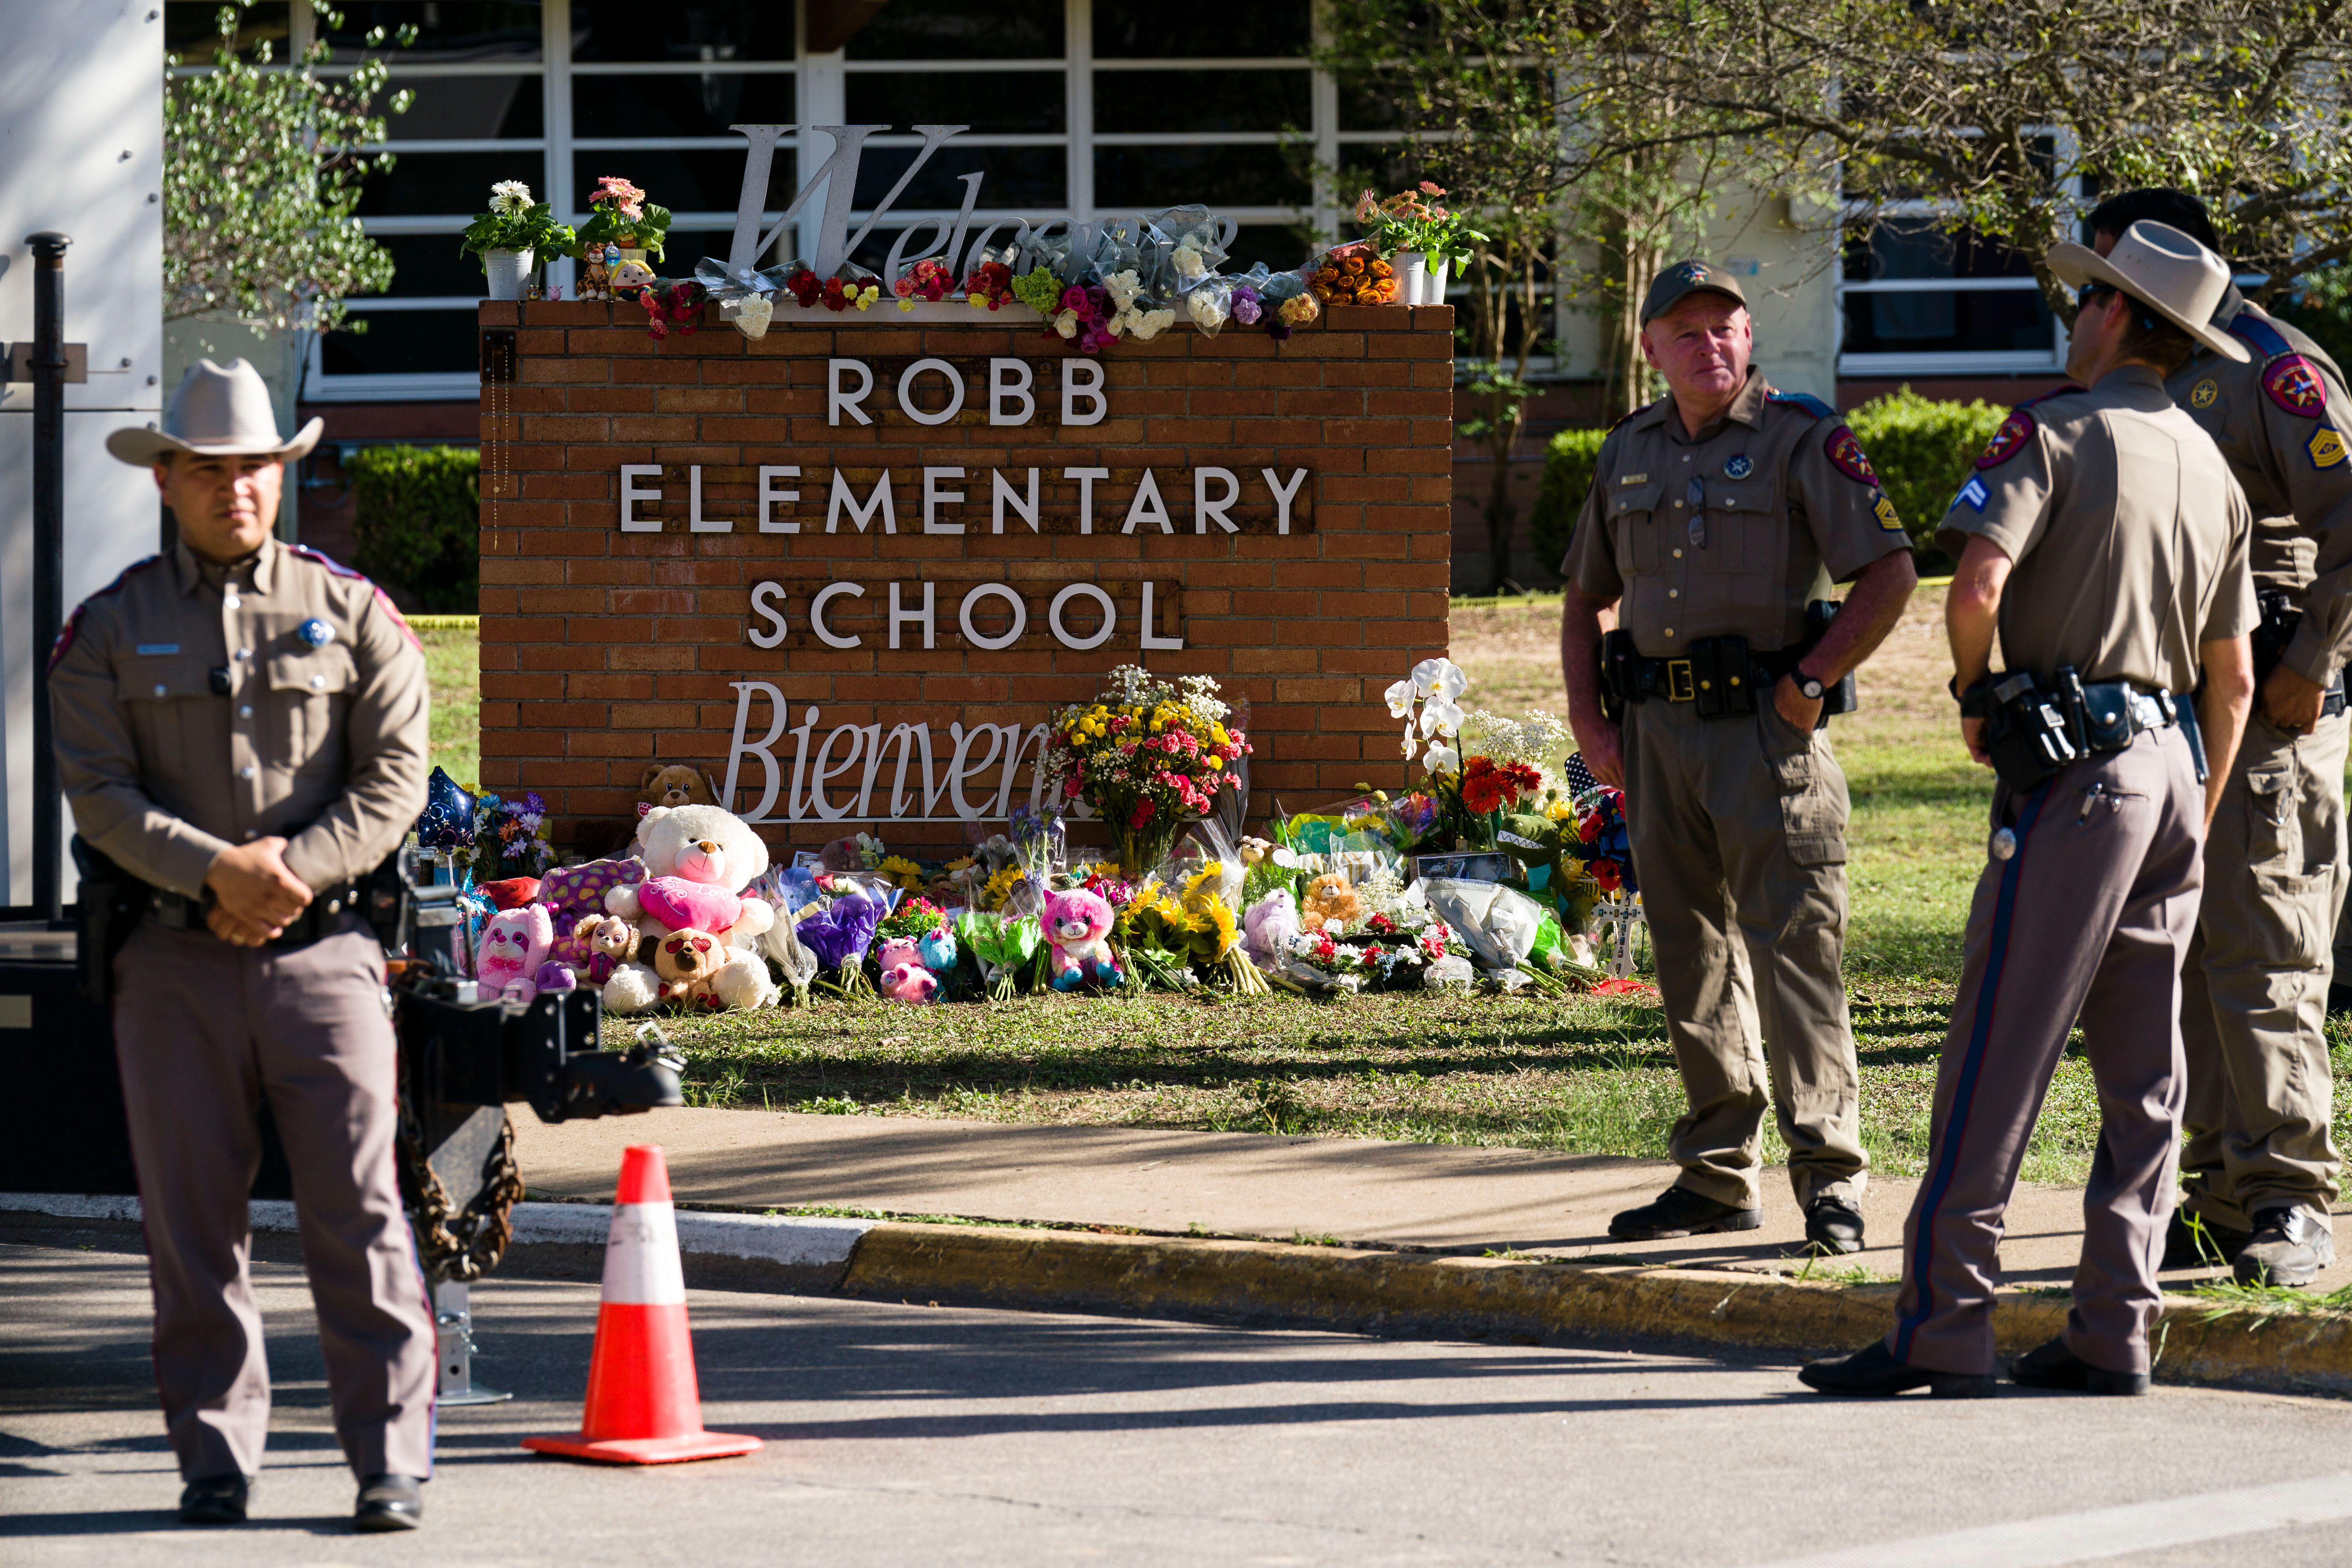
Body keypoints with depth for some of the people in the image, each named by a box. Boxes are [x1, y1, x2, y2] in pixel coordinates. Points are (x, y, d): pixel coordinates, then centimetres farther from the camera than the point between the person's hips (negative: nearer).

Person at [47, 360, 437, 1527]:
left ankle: (392, 1459, -3)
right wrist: (215, 870, -15)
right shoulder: (110, 629, 8)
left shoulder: (351, 612, 8)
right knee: (192, 1220, 2)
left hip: (322, 949, -1)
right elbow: (96, 790, -1)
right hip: (175, 959, 1)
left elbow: (395, 775, 2)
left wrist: (296, 868, -12)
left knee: (358, 1210, -6)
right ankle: (215, 1458, 10)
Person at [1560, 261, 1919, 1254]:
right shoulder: (1631, 453, 15)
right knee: (1692, 960, 10)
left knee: (1793, 954, -9)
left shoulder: (1801, 439, -4)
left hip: (1765, 727, -6)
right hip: (1657, 731, 6)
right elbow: (1585, 598, 24)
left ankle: (1831, 1182, -6)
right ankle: (1718, 1179, 18)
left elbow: (1890, 573, -10)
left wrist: (1812, 682, -14)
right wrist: (1588, 722, 12)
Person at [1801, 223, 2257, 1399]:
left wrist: (1972, 695, -3)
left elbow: (1978, 584, -22)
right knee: (2143, 1075, 8)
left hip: (2074, 770, -7)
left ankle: (1944, 1325, -7)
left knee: (1997, 1055, -6)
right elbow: (2233, 676, 18)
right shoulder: (2211, 468, 15)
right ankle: (2113, 1332, 8)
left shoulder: (2053, 432, -7)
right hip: (2174, 763, 7)